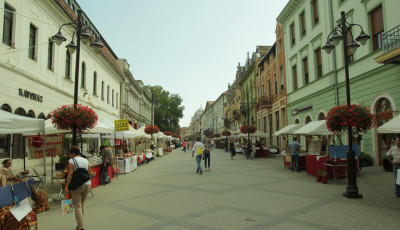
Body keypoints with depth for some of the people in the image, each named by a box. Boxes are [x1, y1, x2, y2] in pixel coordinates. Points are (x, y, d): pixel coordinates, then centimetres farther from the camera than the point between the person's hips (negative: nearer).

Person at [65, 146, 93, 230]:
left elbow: (70, 174, -15)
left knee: (77, 206, 1)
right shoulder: (86, 160, 10)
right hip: (87, 184, 6)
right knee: (82, 204, 21)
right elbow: (90, 174, 11)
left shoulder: (71, 161, -6)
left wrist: (66, 186, -13)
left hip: (77, 185, -6)